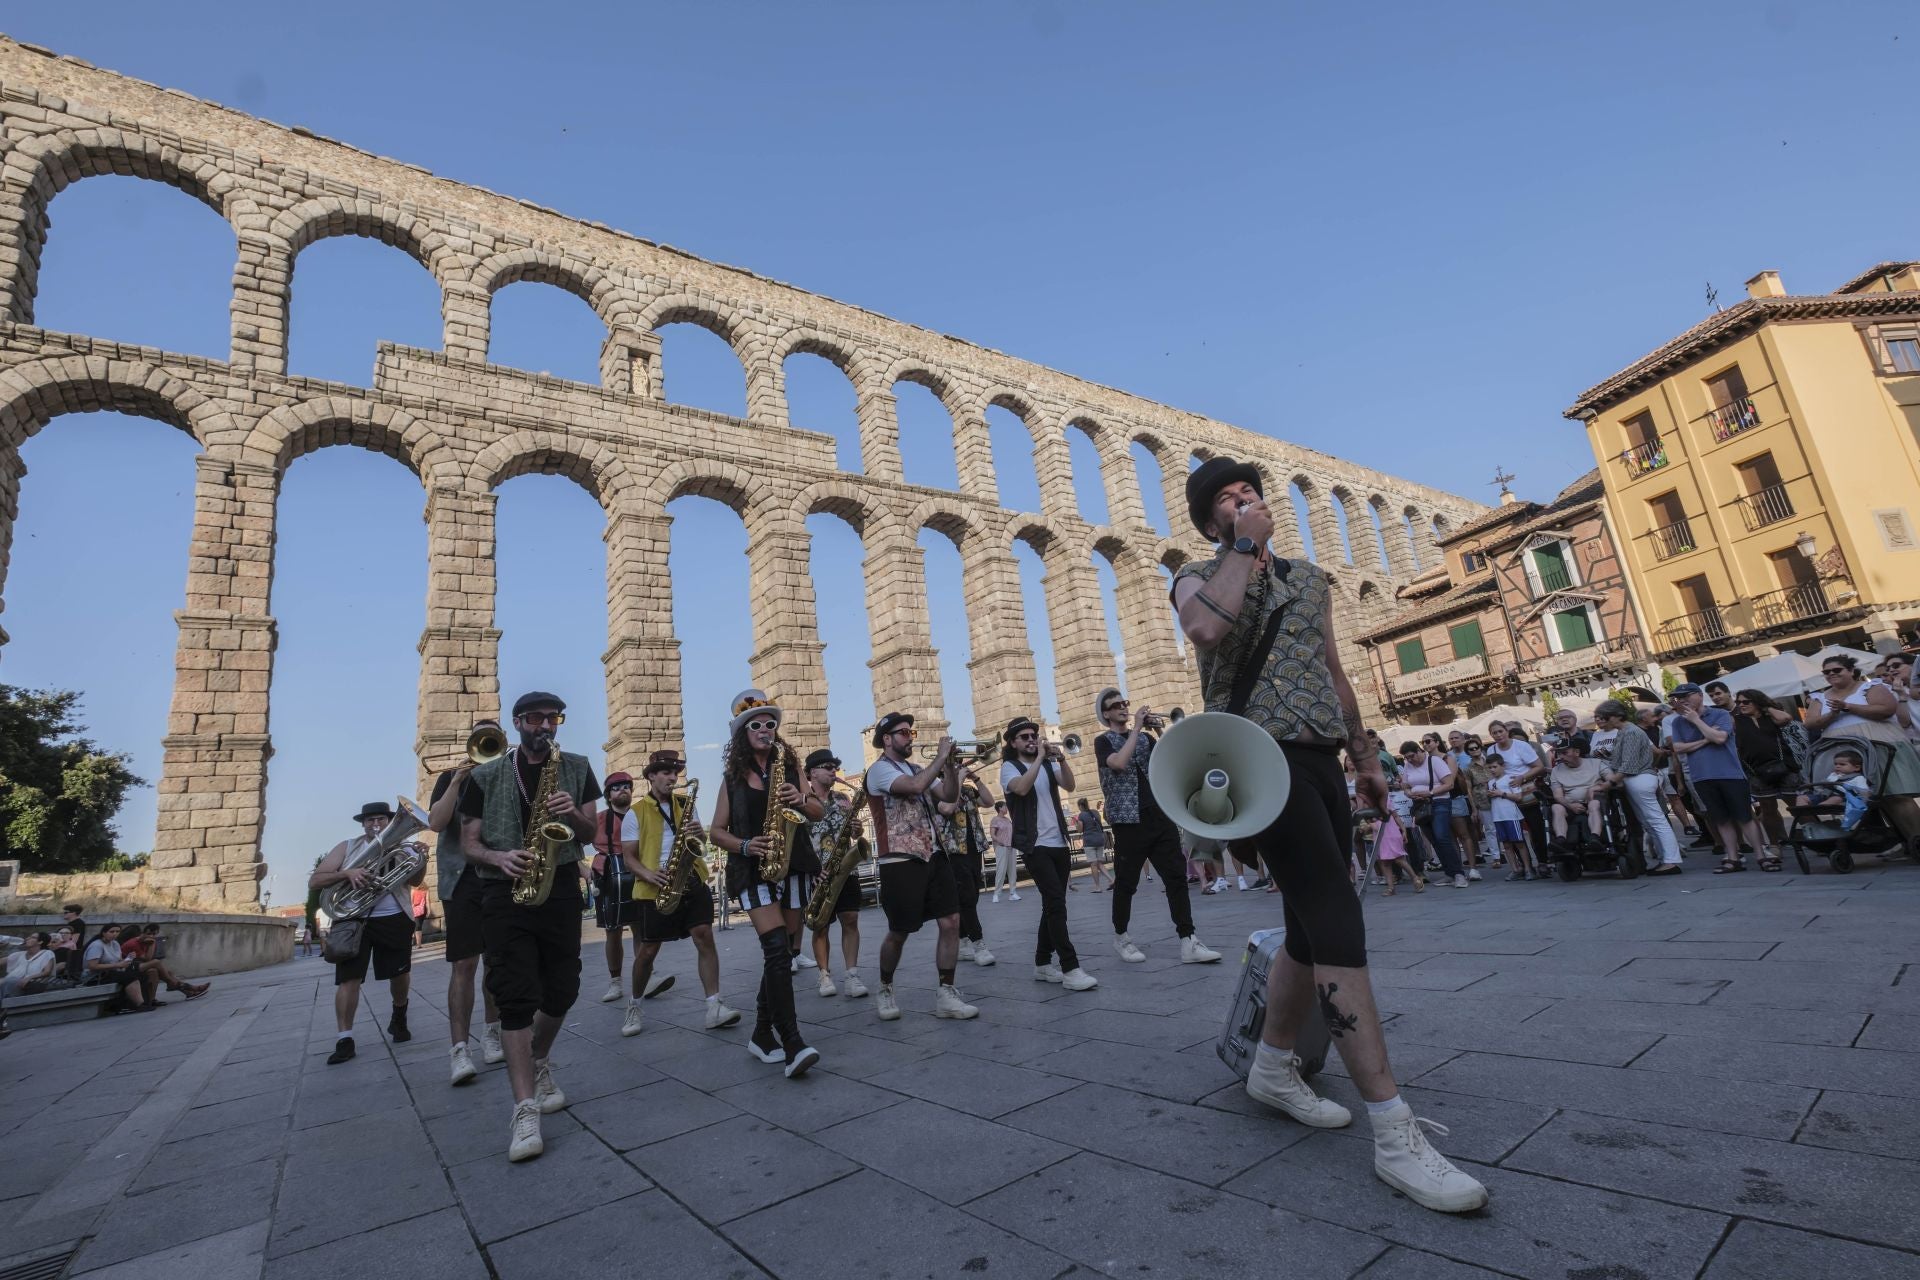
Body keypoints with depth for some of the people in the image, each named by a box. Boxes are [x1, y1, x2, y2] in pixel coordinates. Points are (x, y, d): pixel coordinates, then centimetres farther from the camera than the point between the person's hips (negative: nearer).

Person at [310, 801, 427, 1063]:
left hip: (394, 920, 0)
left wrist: (422, 862, -29)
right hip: (355, 920, 0)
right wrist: (347, 873, -18)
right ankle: (344, 1039, 1)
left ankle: (399, 1017, 31)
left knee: (400, 973, 5)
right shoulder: (346, 848, 7)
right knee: (349, 977, -8)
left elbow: (414, 880, -7)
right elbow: (314, 881, 0)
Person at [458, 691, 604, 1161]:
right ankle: (525, 1109, -5)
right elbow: (468, 842, 5)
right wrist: (499, 857, -15)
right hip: (505, 892, -2)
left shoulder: (576, 768, 8)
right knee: (516, 996, -9)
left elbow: (589, 835, 7)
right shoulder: (486, 776, 4)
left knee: (561, 992, 8)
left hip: (561, 888, 2)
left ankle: (539, 1063, 37)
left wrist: (575, 814, -15)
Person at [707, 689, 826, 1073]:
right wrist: (745, 846, -12)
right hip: (753, 871, -3)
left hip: (793, 867, 3)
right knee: (777, 949, -17)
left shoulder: (789, 765, 9)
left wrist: (802, 799, -13)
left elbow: (820, 813, 8)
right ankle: (793, 1045, -19)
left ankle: (763, 1034, 23)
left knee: (781, 953, 7)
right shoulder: (733, 777, 6)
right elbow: (717, 831, 6)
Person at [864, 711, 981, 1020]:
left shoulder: (917, 769, 18)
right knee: (899, 932, 3)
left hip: (934, 856, 7)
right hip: (901, 862, -7)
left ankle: (946, 995, 7)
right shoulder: (880, 769, -7)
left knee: (951, 922, -1)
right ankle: (885, 990, 26)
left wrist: (950, 764, -5)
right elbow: (915, 787, -24)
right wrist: (940, 756, -15)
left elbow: (950, 795, 9)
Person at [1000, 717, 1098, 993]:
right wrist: (1039, 758, -20)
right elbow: (1022, 788, -24)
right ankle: (1070, 969, -14)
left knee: (1053, 905, 10)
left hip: (1059, 843, 6)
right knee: (1056, 903, -15)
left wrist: (1061, 760, -21)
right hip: (1035, 846, -6)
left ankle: (1043, 964, 21)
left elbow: (1070, 785, -6)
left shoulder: (1049, 763, 11)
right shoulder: (1009, 767, -2)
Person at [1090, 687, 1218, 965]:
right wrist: (1136, 728, -14)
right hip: (1129, 821, -4)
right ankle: (1120, 936, 23)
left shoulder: (1146, 737, 17)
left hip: (1161, 817, 4)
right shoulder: (1103, 741, 2)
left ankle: (1188, 942, -2)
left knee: (1177, 877, -2)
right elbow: (1119, 762, -19)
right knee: (1126, 883, 4)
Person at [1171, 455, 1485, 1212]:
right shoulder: (1199, 577, 1)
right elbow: (1207, 630, -25)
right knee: (1337, 920, -15)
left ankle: (1273, 1068, 29)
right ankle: (1395, 1134, -10)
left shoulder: (1310, 578, 20)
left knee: (1314, 925, 11)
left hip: (1320, 759, 7)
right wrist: (1246, 546, -14)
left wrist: (1365, 757, 21)